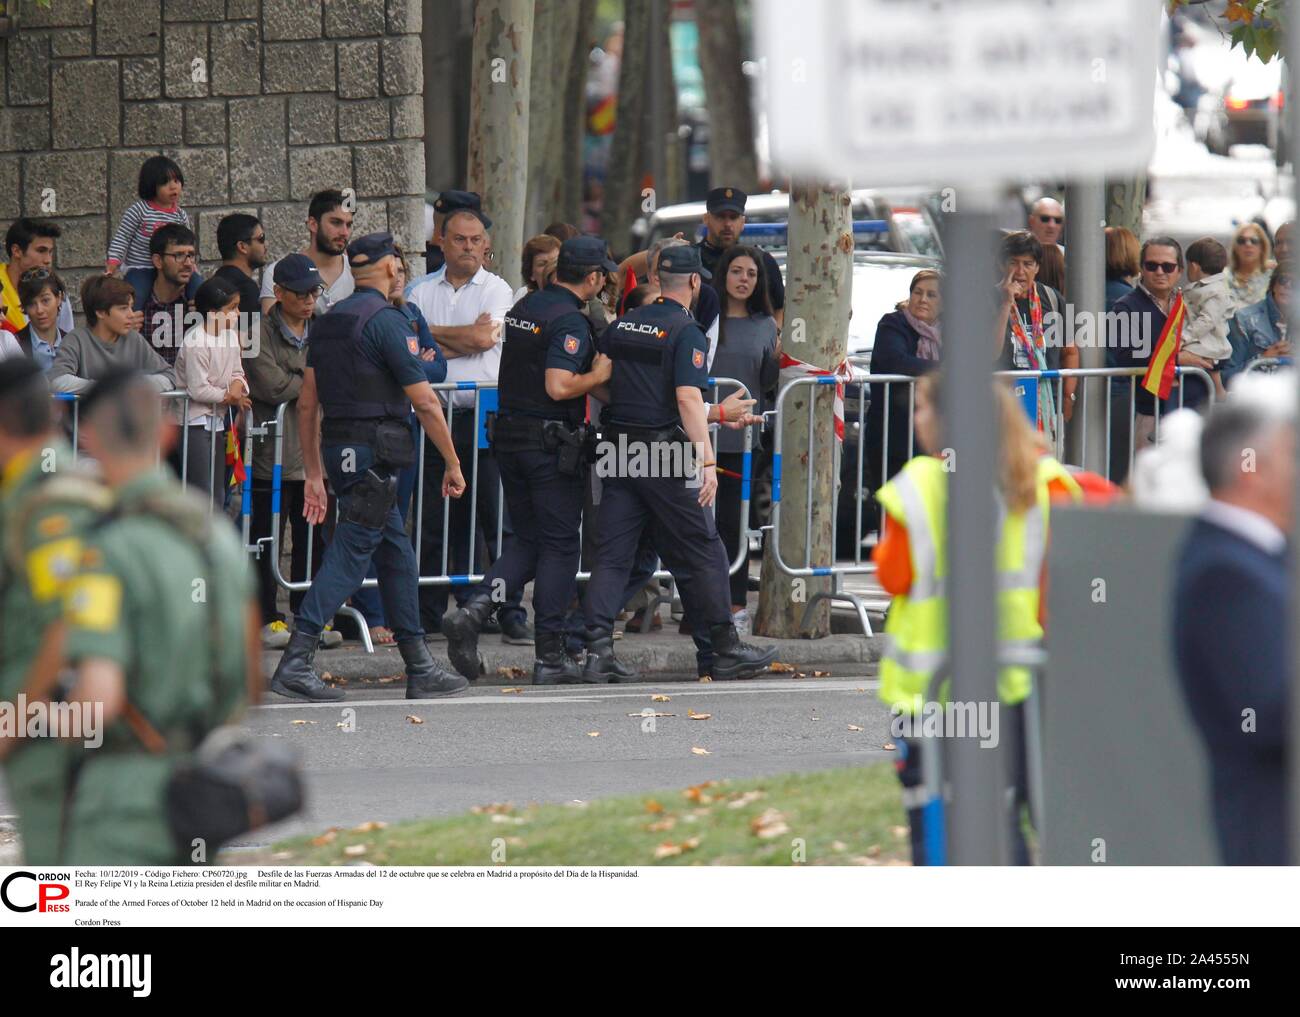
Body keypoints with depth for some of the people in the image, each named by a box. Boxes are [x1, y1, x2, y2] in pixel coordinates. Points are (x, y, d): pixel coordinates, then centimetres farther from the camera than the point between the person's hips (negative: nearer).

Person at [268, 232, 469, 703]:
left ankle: (420, 668, 16)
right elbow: (424, 402, -12)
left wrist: (314, 474, 20)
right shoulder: (386, 320, -10)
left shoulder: (327, 323, 14)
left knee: (397, 555, 14)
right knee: (349, 555, -9)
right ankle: (295, 662, -17)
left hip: (337, 449, 8)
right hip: (375, 448, -8)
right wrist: (453, 464, -3)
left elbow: (307, 403, 16)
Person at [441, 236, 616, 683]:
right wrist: (599, 375, -9)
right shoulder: (570, 320, -16)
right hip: (552, 442, -8)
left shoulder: (523, 308, 11)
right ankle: (550, 657, 4)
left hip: (510, 435, 8)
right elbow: (558, 386, -26)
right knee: (559, 546, 2)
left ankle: (471, 612, -6)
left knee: (528, 540, 16)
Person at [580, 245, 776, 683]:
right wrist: (708, 461, -21)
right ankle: (725, 651, 9)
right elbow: (689, 399, -19)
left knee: (612, 554, 6)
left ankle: (598, 650, -4)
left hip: (618, 450, 6)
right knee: (701, 553, 4)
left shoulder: (621, 326, 10)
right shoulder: (687, 333, -10)